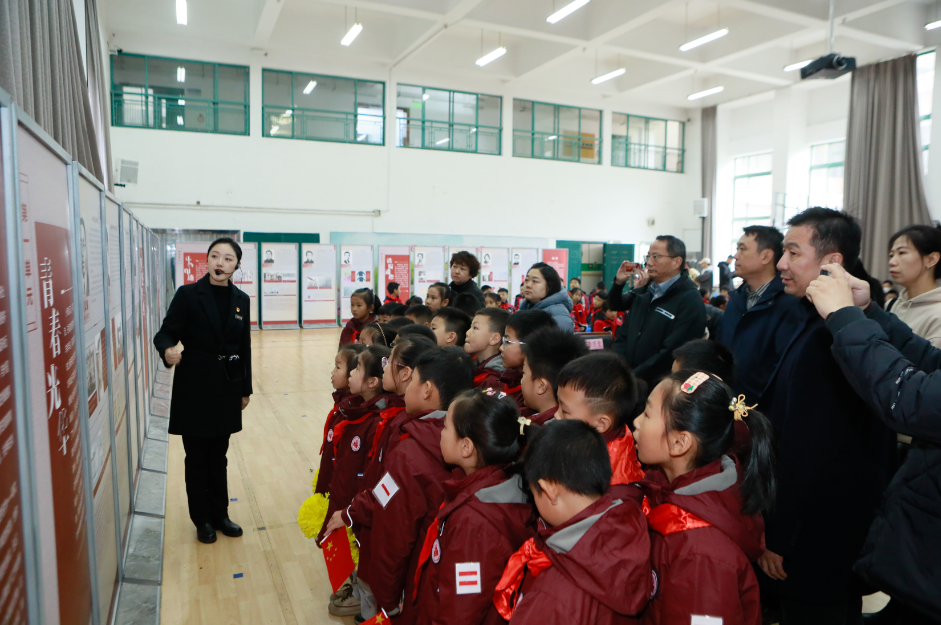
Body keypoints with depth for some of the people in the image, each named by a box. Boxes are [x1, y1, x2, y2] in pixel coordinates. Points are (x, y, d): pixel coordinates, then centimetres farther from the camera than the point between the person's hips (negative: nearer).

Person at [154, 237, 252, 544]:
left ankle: (220, 514, 30)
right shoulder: (188, 294, -8)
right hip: (195, 387, -3)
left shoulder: (241, 299, 4)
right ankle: (203, 519, 25)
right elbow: (165, 333, -9)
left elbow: (244, 347, 8)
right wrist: (168, 351, -33)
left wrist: (245, 389, 11)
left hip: (227, 388, 4)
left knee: (218, 455, 15)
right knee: (197, 457, 9)